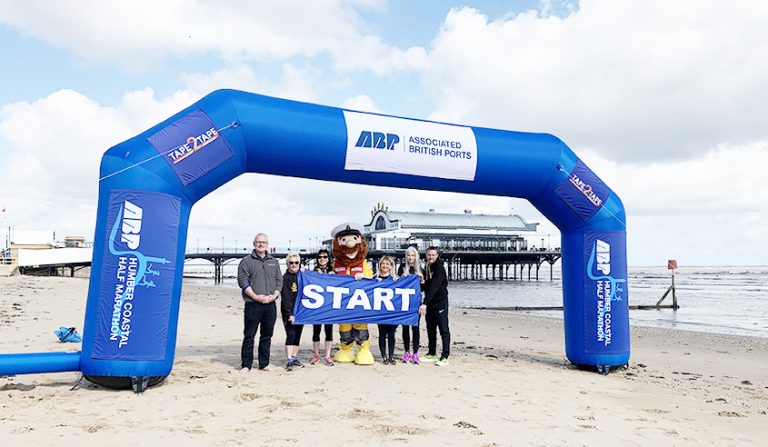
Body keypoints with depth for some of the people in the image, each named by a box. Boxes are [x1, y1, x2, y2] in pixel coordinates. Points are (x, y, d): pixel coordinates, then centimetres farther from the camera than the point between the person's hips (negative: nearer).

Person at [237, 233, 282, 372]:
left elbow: (279, 280, 13)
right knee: (249, 336, 0)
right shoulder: (246, 261, 2)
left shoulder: (274, 262, 15)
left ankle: (264, 364, 19)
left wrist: (274, 295, -4)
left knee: (267, 336, 9)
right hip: (253, 304, -4)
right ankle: (246, 364, 9)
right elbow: (243, 281, -6)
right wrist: (256, 297, -14)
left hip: (270, 305, 4)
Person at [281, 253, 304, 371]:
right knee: (291, 335, -8)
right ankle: (289, 361, -7)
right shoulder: (285, 278, -8)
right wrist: (289, 314, -19)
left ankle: (295, 358, 20)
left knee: (297, 336, 11)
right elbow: (286, 298, -13)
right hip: (289, 313, -6)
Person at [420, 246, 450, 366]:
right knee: (430, 329, 12)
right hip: (430, 303, 8)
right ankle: (431, 354, 22)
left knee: (444, 329, -6)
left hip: (440, 302, -8)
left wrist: (425, 303, -30)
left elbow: (434, 287, -24)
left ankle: (445, 357, -5)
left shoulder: (439, 268, -14)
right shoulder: (427, 267, 12)